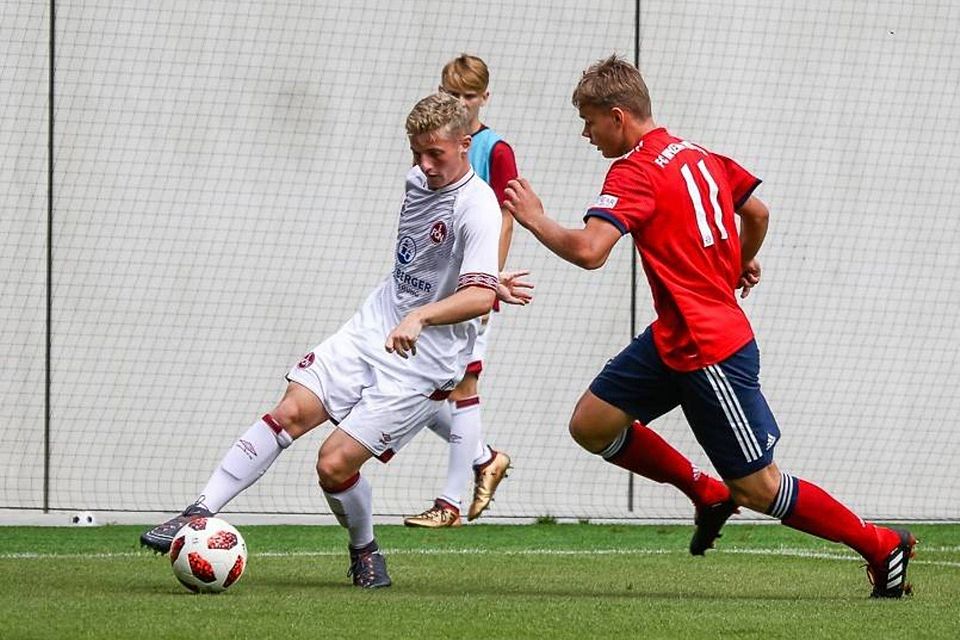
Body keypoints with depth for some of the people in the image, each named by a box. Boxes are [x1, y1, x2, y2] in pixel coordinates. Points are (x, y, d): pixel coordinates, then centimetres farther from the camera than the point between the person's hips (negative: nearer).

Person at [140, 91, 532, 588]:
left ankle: (365, 552, 15)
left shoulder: (476, 208, -19)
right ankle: (200, 515, -11)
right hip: (370, 329, 7)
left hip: (422, 363, -7)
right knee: (291, 412, -10)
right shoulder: (419, 180, 7)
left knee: (335, 464, -13)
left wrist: (419, 316, -46)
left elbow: (480, 296, -32)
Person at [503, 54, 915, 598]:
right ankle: (707, 495, 22)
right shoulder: (699, 155, 8)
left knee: (759, 488, -1)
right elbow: (757, 212, 19)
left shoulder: (635, 173, -19)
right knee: (591, 424, 10)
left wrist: (535, 219, -14)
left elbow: (587, 251, -31)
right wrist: (742, 264, 37)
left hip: (709, 352, -9)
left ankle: (881, 546, 10)